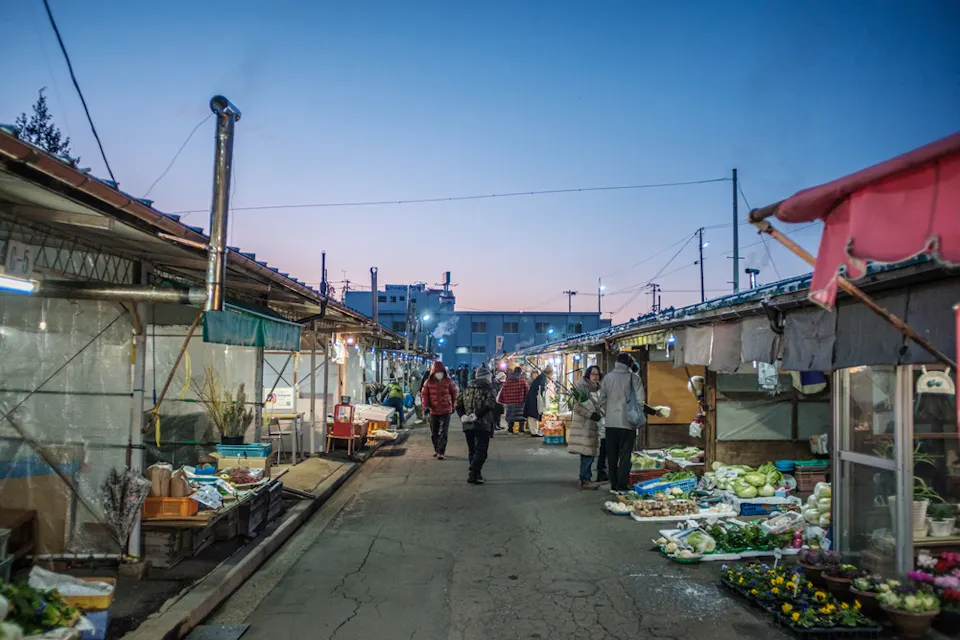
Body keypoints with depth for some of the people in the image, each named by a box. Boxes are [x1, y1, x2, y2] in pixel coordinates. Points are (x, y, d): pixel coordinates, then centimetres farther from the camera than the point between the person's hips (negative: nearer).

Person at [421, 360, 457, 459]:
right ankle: (436, 449, 30)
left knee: (443, 432, -9)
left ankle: (441, 452, -8)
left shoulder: (448, 381, -3)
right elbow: (424, 394, 2)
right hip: (433, 411, 2)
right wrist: (426, 406, -10)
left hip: (446, 411, -2)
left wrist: (453, 405, 13)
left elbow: (454, 393, 8)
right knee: (434, 433, 13)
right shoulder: (428, 382, -1)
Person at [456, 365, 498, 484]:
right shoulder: (489, 389, -4)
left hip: (468, 425, 6)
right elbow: (489, 405, -21)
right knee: (481, 451, -3)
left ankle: (476, 474, 22)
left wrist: (462, 416, -2)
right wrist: (477, 415, -18)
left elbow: (458, 405, 8)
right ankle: (473, 474, -13)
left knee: (472, 450, 16)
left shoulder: (467, 389, 14)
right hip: (483, 425, -6)